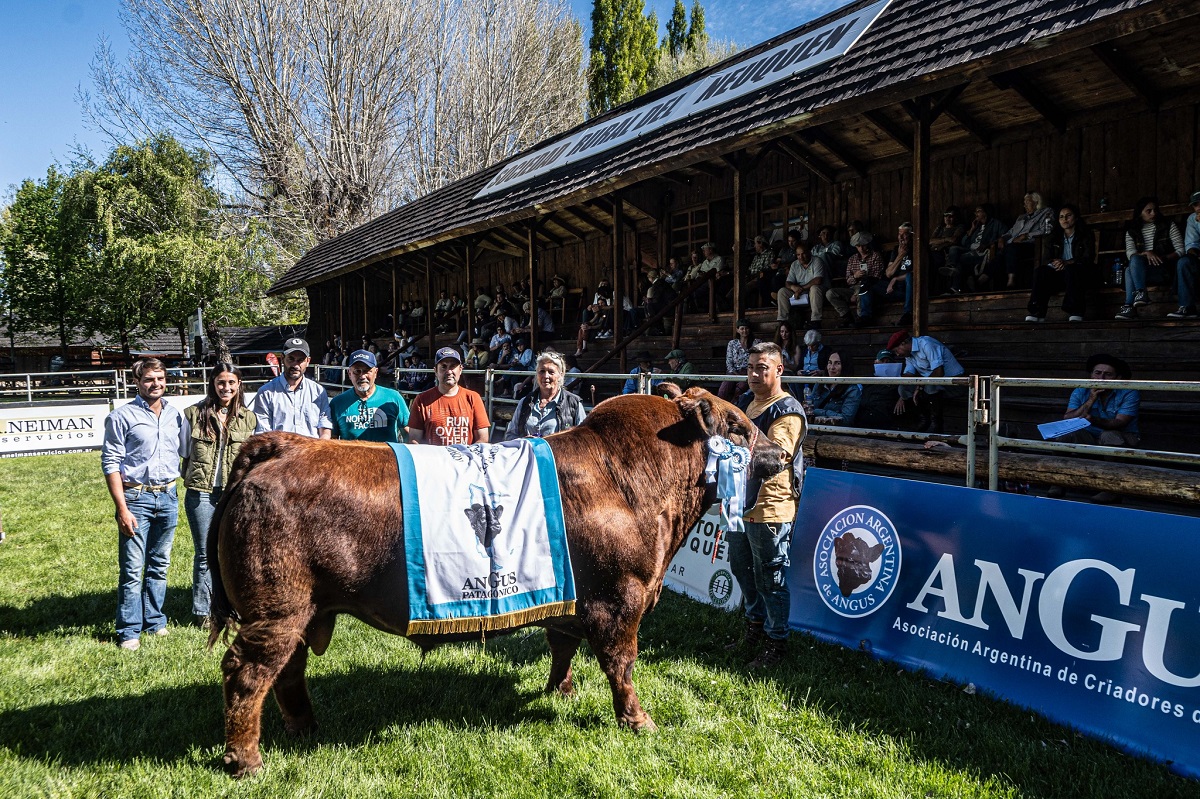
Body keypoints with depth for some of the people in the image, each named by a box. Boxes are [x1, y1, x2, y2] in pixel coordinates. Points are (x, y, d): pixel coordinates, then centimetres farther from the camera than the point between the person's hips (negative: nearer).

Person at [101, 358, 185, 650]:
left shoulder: (175, 415, 10)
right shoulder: (122, 417, -5)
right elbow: (111, 463, -7)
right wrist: (122, 509, -13)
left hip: (168, 497, 5)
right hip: (136, 497, -4)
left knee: (159, 566, 12)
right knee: (132, 569, -2)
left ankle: (155, 622, 22)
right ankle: (129, 631, 6)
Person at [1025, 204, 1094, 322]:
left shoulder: (1085, 235, 8)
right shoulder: (1055, 237, 20)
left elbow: (1088, 258, -7)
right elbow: (1048, 258, 12)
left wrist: (1066, 263, -25)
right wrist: (1054, 263, -15)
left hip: (1079, 273, -4)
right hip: (1059, 273, 4)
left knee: (1071, 269, -38)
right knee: (1040, 270, -26)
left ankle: (1075, 313, -43)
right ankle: (1037, 313, -37)